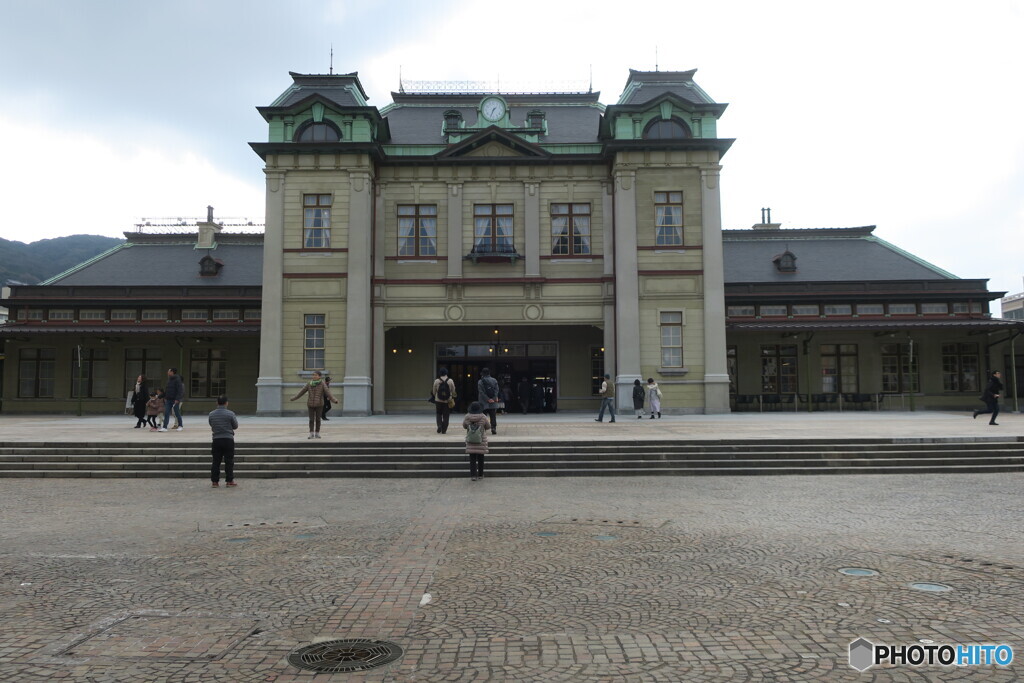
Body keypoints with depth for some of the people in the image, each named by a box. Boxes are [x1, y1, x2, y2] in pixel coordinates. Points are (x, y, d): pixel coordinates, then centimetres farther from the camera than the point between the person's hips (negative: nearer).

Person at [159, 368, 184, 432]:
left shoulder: (177, 380, -12)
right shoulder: (169, 379, 12)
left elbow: (180, 390, -17)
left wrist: (177, 399, -21)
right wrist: (165, 397, 14)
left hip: (175, 400, -7)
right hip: (168, 399, 7)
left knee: (177, 413, 4)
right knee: (166, 413, 0)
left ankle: (180, 425, 19)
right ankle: (164, 427, -1)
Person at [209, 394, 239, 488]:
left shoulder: (211, 414, 1)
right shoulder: (230, 414, -10)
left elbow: (211, 426, 13)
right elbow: (235, 426, 2)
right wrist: (235, 418, 19)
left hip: (216, 440, 3)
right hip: (228, 440, -3)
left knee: (216, 461, 8)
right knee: (229, 461, 4)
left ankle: (215, 481, 9)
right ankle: (229, 481, 6)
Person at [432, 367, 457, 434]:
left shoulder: (436, 381, -7)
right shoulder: (450, 381, -7)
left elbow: (434, 392, 3)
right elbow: (453, 391, 1)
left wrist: (435, 397, 23)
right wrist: (452, 398, 21)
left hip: (438, 401, 0)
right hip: (448, 401, 0)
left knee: (439, 414, 17)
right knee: (446, 416, 7)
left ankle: (439, 425, -3)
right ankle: (444, 430, 6)